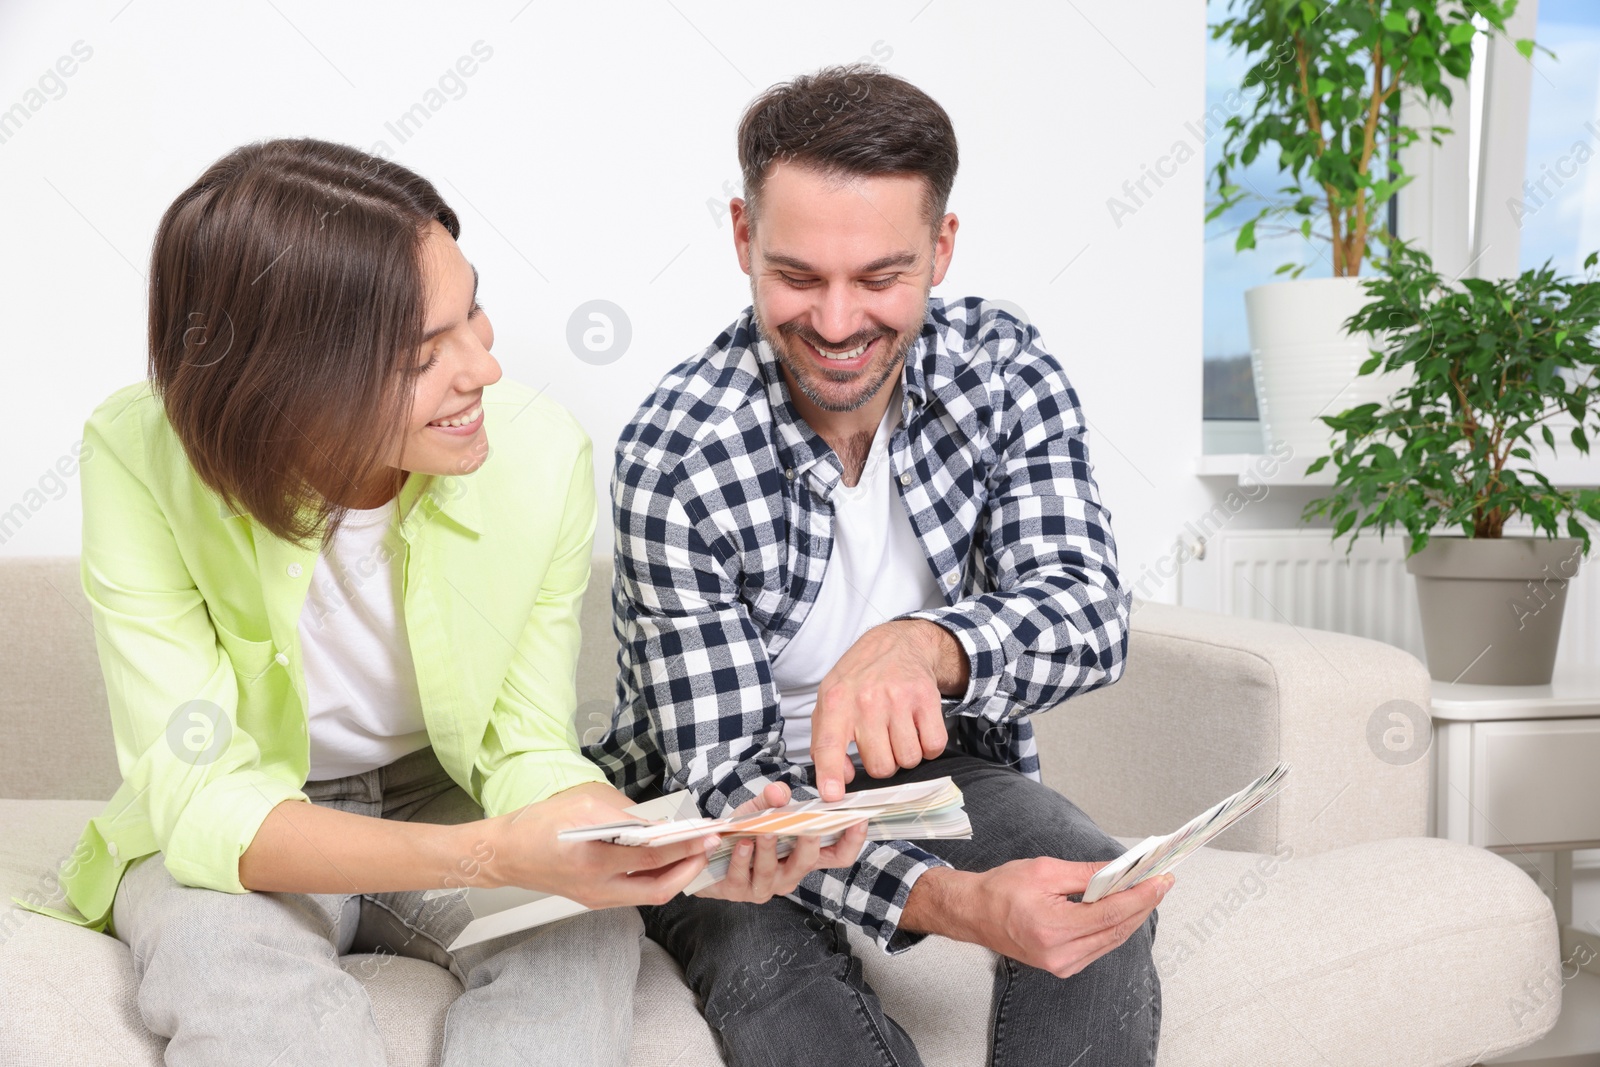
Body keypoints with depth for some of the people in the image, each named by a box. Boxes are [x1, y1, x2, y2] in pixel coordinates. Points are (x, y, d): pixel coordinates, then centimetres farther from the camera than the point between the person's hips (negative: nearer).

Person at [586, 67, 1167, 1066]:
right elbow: (731, 773, -24)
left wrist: (927, 644, -47)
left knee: (1104, 903, -27)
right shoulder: (672, 460, -23)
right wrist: (952, 903, -42)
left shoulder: (1008, 371, -12)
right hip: (727, 805, -2)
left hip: (940, 765, 3)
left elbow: (1091, 612, -23)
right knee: (771, 964, -33)